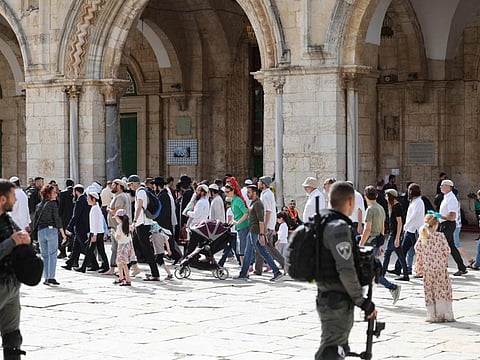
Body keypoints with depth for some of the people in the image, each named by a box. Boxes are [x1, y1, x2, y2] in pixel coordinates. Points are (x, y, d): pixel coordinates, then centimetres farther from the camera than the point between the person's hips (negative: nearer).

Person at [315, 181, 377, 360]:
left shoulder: (325, 224, 13)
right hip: (337, 302, -10)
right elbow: (346, 271, -24)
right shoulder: (339, 227, -18)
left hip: (326, 297, 10)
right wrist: (362, 301, -16)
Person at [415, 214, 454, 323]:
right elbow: (447, 250, -8)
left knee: (429, 291, 9)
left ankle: (432, 315, 9)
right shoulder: (440, 236, -9)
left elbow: (418, 252, 0)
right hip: (440, 267, -2)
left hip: (427, 268, 2)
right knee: (443, 290, 7)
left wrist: (420, 267, 10)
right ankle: (446, 314, 7)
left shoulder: (421, 238, -2)